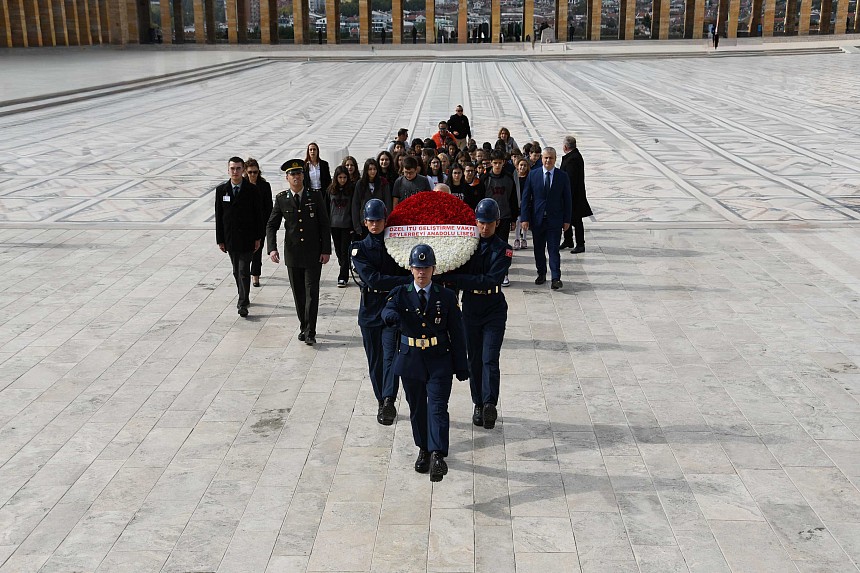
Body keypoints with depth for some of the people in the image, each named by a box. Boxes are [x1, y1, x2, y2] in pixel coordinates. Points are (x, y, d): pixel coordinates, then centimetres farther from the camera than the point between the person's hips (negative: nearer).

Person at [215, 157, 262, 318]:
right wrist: (220, 239, 1)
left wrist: (258, 238, -3)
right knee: (237, 271, 13)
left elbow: (258, 215, 0)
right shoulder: (221, 190, 2)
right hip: (230, 238, 3)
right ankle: (244, 298, 28)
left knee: (244, 271, -7)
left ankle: (243, 304, -6)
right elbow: (218, 216, 4)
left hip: (247, 238, -3)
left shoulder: (252, 190, -4)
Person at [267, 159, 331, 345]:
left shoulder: (315, 196, -1)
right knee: (298, 293, 10)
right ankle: (303, 327, 24)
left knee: (312, 292, -5)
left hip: (314, 253, -2)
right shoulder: (281, 199, 1)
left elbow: (324, 224, 1)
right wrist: (272, 248, -12)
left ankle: (310, 332, -1)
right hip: (292, 254, 2)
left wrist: (326, 250, -5)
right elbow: (271, 225, 3)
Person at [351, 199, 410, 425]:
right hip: (370, 307, 1)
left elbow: (407, 271, 9)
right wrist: (408, 280, -21)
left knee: (390, 354, -15)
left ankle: (389, 401, -24)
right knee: (375, 358, 8)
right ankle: (383, 402, 21)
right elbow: (373, 279, -15)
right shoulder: (360, 248, -2)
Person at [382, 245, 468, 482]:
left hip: (439, 360, -2)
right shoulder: (400, 293, 1)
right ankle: (423, 449, 30)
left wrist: (461, 367, 0)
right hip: (410, 360, 2)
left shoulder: (447, 297, -1)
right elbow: (388, 311, -20)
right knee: (417, 408, 13)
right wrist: (393, 316, -46)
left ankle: (437, 455, -21)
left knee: (438, 407, -13)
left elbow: (457, 333, 2)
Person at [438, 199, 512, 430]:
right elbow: (456, 269, 4)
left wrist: (452, 278, -24)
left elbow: (490, 280, -20)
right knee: (474, 359, 8)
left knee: (490, 359, -12)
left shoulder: (503, 250, -8)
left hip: (494, 310, -3)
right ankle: (479, 405, 17)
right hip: (470, 309, 3)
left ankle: (490, 404, -15)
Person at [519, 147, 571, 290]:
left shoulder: (562, 176, 0)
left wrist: (567, 220, 0)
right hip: (537, 219, 2)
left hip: (555, 219, -2)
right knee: (539, 249, 11)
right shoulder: (533, 174, 1)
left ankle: (556, 278, -3)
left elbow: (567, 199, 3)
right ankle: (541, 274, 26)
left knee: (553, 249, -5)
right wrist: (525, 218, -5)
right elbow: (526, 198, 1)